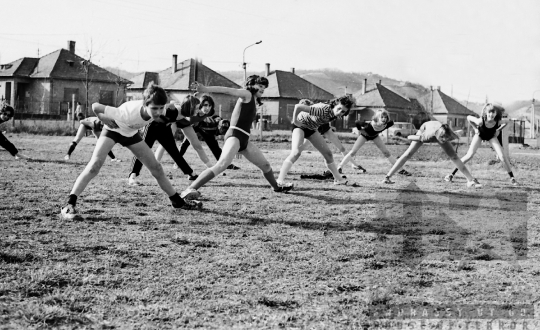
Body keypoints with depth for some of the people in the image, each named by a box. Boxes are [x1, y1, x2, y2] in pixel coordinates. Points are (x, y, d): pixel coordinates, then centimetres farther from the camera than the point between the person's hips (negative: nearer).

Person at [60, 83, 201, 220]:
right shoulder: (127, 113, -46)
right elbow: (95, 106, -36)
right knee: (95, 165, -25)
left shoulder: (156, 110, -31)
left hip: (131, 133, 5)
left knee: (156, 168, 6)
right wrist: (105, 120, -21)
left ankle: (178, 201, 23)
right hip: (113, 130, -5)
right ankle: (69, 205, -26)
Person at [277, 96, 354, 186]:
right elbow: (298, 106, -43)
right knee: (296, 152, -29)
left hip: (311, 128, 8)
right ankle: (280, 180, -34)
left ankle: (338, 179, 26)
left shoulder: (333, 112, -14)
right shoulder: (323, 110, -39)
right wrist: (294, 121, -29)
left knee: (328, 153, 11)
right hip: (300, 125, -8)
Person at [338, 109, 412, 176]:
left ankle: (400, 170, 9)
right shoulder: (370, 125, -46)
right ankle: (339, 168, -3)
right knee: (353, 152, -9)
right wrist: (360, 131, -16)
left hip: (375, 136, 3)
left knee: (386, 153, 2)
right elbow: (357, 123, -32)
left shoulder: (387, 124, -34)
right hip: (364, 135, -3)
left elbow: (391, 123, -8)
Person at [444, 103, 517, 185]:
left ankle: (512, 178, 4)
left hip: (492, 136, 1)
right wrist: (475, 128, -15)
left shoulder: (498, 122, -35)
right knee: (470, 155, -13)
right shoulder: (480, 121, -39)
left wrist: (498, 130, -13)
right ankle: (452, 174, -5)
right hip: (480, 134, -1)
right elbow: (468, 118, -19)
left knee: (502, 156, -11)